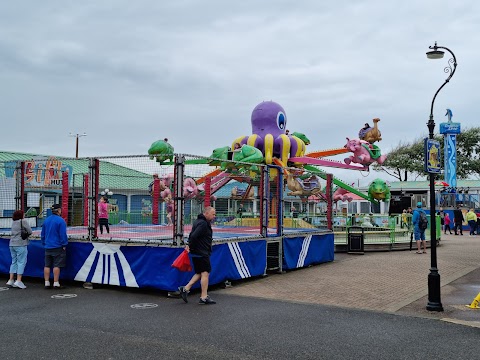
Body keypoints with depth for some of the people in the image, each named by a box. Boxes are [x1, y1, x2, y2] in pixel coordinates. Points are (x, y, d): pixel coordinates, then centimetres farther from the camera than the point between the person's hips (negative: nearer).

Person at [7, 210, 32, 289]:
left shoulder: (13, 223, 14)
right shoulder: (23, 222, -9)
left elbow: (12, 233, 16)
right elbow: (30, 231, -8)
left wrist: (22, 234, 7)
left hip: (12, 244, 8)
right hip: (20, 244, -8)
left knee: (14, 262, 14)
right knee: (21, 262, -5)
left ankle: (11, 280, 12)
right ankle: (18, 281, -10)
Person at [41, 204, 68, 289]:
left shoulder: (46, 220, 11)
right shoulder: (60, 220, -12)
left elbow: (43, 234, 16)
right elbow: (63, 234, -14)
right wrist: (64, 245, -7)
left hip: (48, 247, 7)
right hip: (57, 247, -7)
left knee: (47, 265, 9)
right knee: (57, 266, -3)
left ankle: (47, 283, 11)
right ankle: (56, 283, -2)